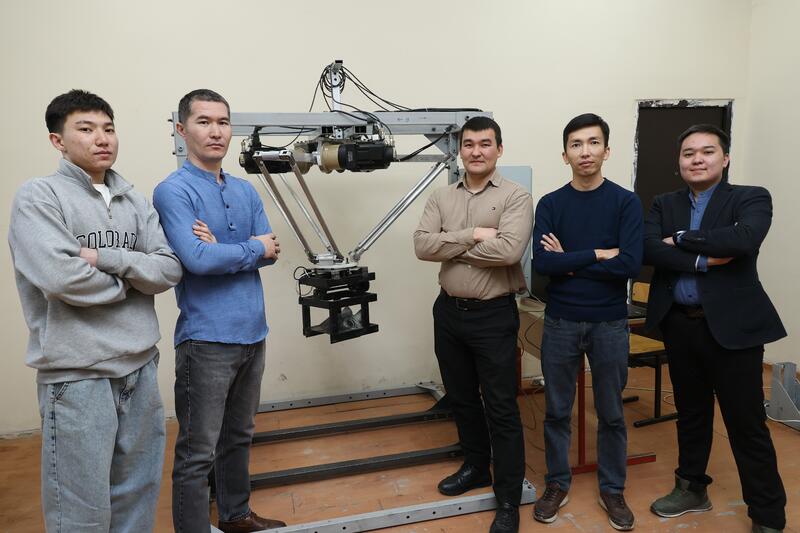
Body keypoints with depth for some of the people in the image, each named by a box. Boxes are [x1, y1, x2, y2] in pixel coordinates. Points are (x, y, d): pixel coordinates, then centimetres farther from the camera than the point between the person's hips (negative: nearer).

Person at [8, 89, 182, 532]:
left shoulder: (135, 202, 10)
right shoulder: (38, 196, -6)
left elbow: (169, 268, 0)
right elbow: (60, 277, -19)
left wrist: (108, 258, -14)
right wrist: (130, 279, -5)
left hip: (141, 367, 5)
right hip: (77, 375, -5)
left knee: (138, 494, 17)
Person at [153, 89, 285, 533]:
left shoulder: (245, 190, 10)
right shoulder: (173, 191, -10)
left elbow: (270, 251, 2)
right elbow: (196, 258, -23)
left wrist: (222, 248, -14)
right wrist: (251, 249, -9)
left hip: (252, 332, 7)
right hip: (206, 338, -7)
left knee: (238, 436, 22)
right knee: (198, 454, 3)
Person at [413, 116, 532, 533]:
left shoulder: (515, 197, -8)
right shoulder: (441, 198, 6)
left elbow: (509, 250, -23)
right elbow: (422, 245, -8)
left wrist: (450, 246, -13)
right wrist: (472, 235, -17)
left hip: (494, 315, -5)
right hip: (449, 311, 5)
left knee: (501, 407, 3)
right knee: (461, 398, 19)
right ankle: (476, 467, 40)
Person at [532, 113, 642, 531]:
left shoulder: (625, 202, -3)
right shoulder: (550, 204, 0)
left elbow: (630, 264, -16)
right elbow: (542, 263, -14)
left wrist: (569, 262, -12)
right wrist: (598, 254, -14)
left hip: (609, 324, 0)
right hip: (560, 322, 1)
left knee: (611, 413, 13)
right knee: (557, 410, 12)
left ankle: (612, 489, 32)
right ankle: (557, 483, 30)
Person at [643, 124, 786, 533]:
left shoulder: (751, 198, -2)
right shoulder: (664, 205, 8)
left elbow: (744, 240, -24)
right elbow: (648, 249, -10)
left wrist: (680, 240, -13)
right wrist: (703, 260, -19)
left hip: (732, 325, -4)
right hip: (679, 324, 4)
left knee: (747, 424, 4)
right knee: (691, 413, 18)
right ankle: (692, 488, 36)